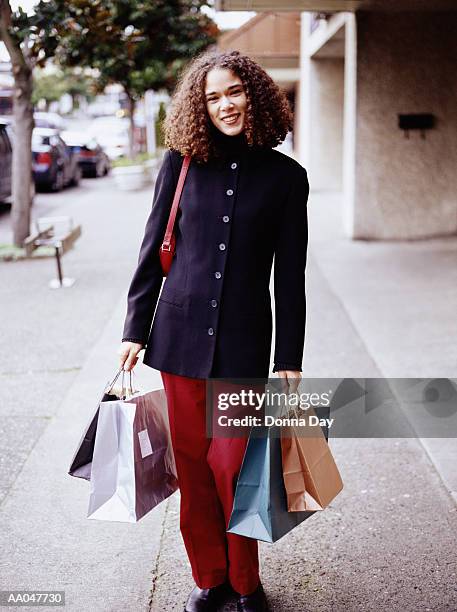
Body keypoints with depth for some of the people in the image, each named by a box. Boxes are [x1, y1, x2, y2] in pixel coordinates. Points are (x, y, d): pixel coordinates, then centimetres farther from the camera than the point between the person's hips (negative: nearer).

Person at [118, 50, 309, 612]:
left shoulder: (285, 176, 0)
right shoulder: (182, 162, 2)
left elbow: (289, 276, 1)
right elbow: (153, 249, 6)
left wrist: (290, 359, -1)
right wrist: (135, 330, 5)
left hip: (244, 340, -1)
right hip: (181, 332, 2)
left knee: (232, 465, -2)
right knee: (191, 461, 8)